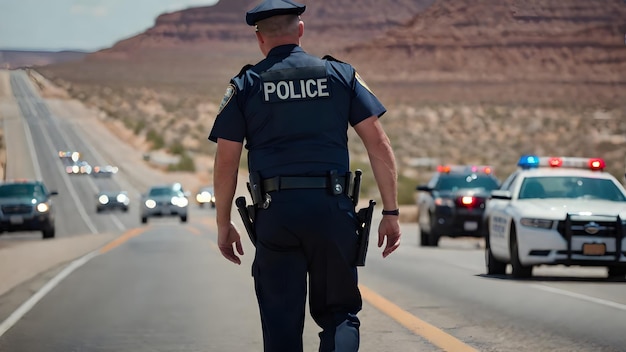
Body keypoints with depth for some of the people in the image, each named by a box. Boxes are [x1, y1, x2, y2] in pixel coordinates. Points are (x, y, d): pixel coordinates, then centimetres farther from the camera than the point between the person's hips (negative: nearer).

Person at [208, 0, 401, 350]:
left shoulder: (245, 85, 7)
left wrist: (224, 224, 14)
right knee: (339, 312, 10)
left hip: (275, 213, 0)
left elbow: (226, 162, 4)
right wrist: (391, 212, 4)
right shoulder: (342, 75, 9)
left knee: (281, 323, 7)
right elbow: (379, 143, 2)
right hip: (333, 210, 0)